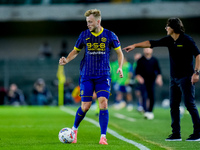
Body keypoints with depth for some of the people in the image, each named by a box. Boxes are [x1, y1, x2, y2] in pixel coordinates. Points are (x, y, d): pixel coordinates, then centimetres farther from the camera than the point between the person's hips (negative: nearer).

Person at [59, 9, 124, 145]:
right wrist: (67, 60, -5)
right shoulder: (84, 35, 2)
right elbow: (75, 51, 14)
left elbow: (119, 52, 8)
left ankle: (103, 137, -8)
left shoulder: (109, 35, -1)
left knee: (103, 104, -13)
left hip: (103, 75, -1)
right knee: (85, 106, -2)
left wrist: (120, 67, -8)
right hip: (87, 76, 1)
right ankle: (74, 129, 25)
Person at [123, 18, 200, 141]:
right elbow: (152, 43, 12)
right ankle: (176, 134, 10)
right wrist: (135, 45, 7)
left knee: (190, 104, -8)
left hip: (186, 78, -8)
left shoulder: (187, 40, -9)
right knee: (174, 106, 6)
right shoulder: (169, 40, 10)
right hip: (174, 78, 8)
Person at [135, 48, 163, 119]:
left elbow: (158, 70, 12)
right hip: (143, 81, -2)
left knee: (152, 97, -1)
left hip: (151, 82, 2)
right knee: (144, 97, -13)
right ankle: (146, 111, -16)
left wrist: (159, 77, -2)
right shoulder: (140, 60, 5)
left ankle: (150, 112, 10)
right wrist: (138, 77, -9)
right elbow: (137, 71, 6)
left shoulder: (154, 60, 9)